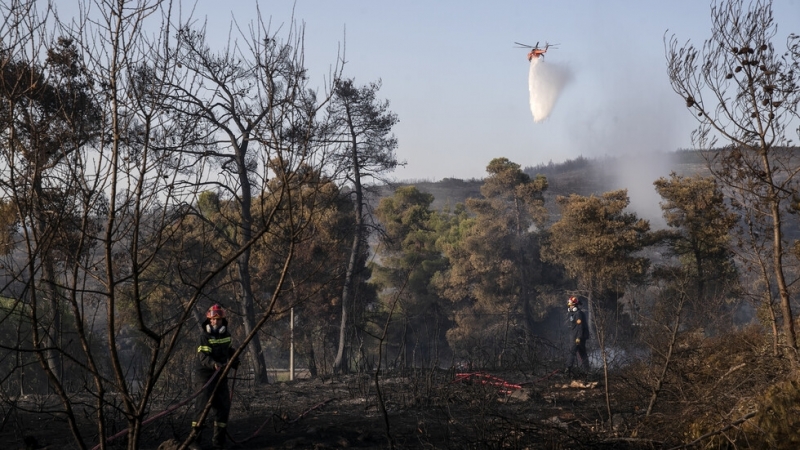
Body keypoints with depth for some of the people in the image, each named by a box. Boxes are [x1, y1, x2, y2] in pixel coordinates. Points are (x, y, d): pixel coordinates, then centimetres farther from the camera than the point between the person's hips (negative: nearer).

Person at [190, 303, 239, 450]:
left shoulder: (226, 334, 7)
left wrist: (234, 360, 11)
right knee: (202, 405, -14)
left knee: (223, 405, 7)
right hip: (205, 374, -6)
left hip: (220, 374, 6)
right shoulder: (205, 336, -14)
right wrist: (215, 364, -43)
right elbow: (204, 357, -26)